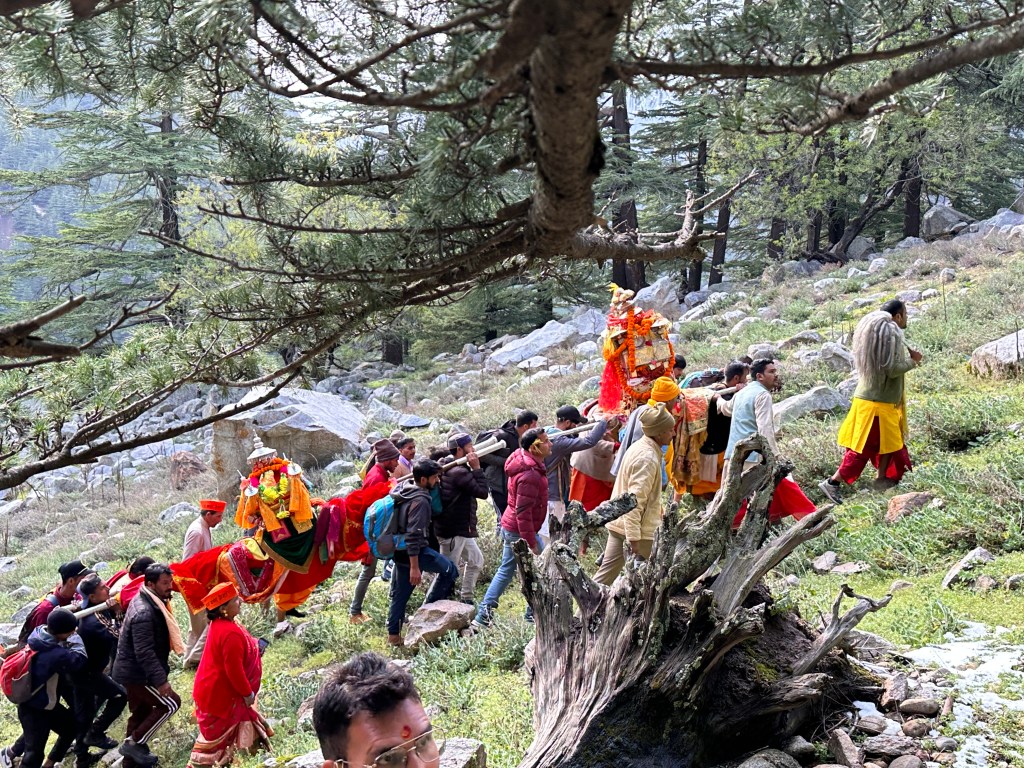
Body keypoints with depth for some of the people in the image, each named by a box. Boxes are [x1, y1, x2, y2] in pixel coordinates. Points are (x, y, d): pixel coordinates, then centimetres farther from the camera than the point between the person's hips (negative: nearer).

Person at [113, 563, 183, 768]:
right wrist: (160, 680, -30)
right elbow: (145, 652, -31)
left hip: (130, 672, 10)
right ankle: (134, 743, 1)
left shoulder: (149, 602, 6)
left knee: (141, 712, 19)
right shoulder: (144, 613, -28)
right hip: (136, 674, -10)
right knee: (170, 703, -4)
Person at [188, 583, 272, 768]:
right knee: (217, 733, 6)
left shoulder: (219, 624, -1)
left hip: (214, 689, 10)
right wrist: (247, 693, -16)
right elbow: (234, 669, -28)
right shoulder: (230, 633, -32)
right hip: (220, 695, -10)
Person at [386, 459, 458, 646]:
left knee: (399, 594, 16)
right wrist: (414, 567, -24)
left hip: (399, 551, 9)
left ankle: (393, 634, 22)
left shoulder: (403, 490, 7)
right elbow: (414, 535, -25)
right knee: (449, 570, 2)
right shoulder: (419, 500, -21)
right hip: (414, 551, -9)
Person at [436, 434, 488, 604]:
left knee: (476, 560, 21)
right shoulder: (460, 472, -22)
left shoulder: (449, 468, 10)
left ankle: (466, 599, 31)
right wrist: (477, 468, -18)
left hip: (462, 529, 11)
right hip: (453, 531, -11)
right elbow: (482, 492, -22)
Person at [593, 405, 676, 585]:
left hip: (619, 525, 9)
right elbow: (635, 501, -26)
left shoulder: (639, 447, 10)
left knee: (606, 574, 13)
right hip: (639, 529, -9)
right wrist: (634, 539, -27)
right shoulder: (648, 458, -21)